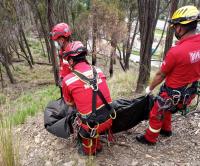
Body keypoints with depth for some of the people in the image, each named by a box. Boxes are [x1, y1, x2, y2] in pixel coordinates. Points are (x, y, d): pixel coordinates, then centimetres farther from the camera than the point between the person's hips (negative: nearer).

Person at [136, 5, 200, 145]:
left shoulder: (176, 51, -32)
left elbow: (160, 75, -17)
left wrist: (150, 88, -1)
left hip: (173, 92, -7)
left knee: (156, 114, 15)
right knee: (165, 109, 31)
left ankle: (150, 138, 34)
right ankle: (166, 129, 51)